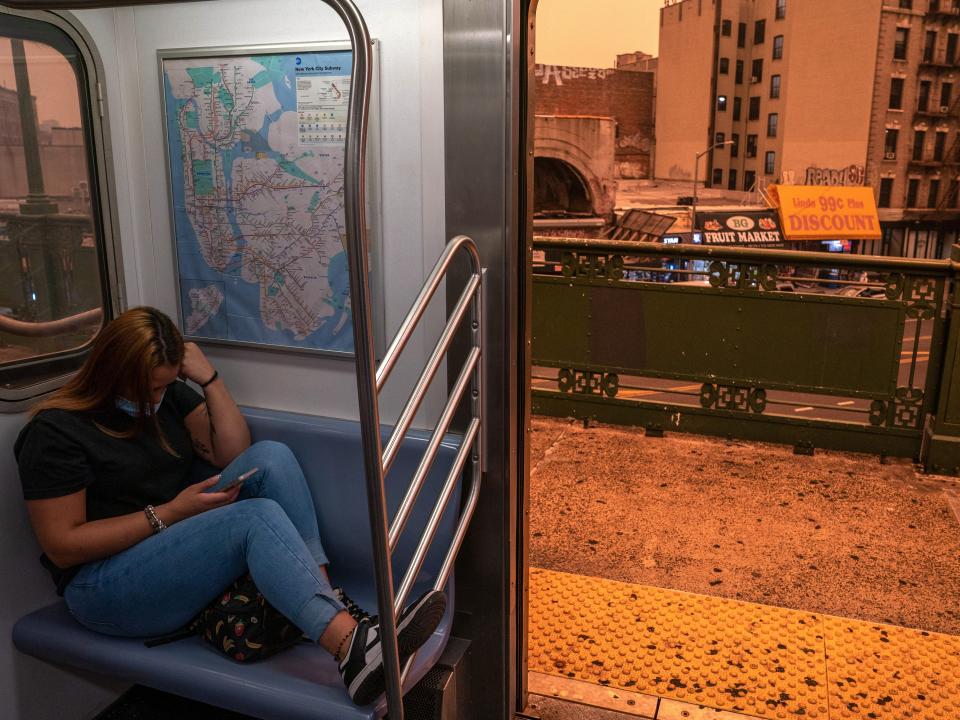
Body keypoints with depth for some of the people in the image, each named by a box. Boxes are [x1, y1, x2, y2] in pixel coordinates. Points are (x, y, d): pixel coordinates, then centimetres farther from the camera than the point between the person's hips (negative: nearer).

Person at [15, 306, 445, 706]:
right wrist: (168, 512, -18)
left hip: (179, 546, 7)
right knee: (257, 517, -31)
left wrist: (209, 378, -6)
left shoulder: (168, 395, 9)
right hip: (106, 582, -7)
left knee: (272, 457, -17)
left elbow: (236, 455, 5)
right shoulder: (55, 432, -11)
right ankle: (353, 650, -48)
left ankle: (329, 600, -28)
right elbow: (61, 546, -14)